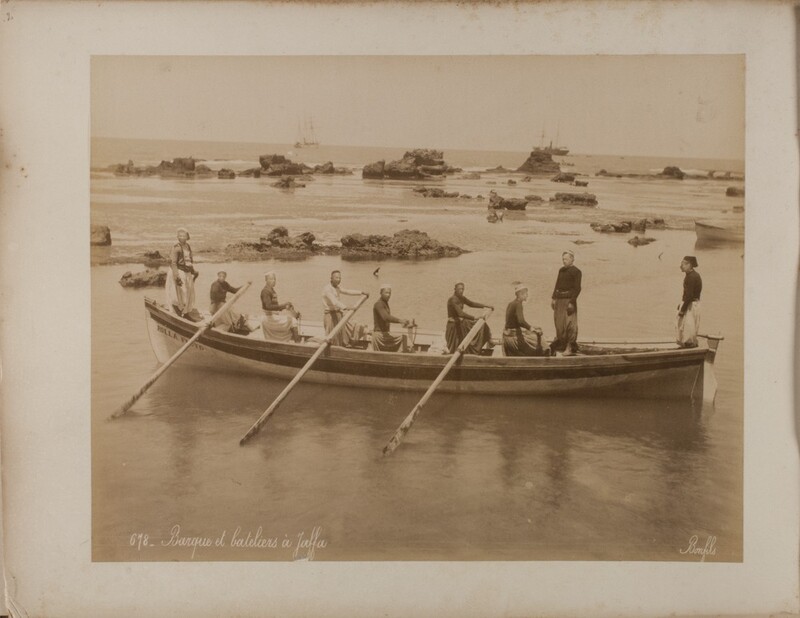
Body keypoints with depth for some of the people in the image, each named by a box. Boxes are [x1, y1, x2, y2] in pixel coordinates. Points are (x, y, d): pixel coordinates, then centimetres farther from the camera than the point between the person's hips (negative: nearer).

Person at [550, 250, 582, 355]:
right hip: (559, 299, 7)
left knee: (569, 324, -7)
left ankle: (570, 347, -3)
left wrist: (571, 302, -18)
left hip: (569, 300, -7)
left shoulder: (576, 271, -7)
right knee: (558, 322, 12)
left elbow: (577, 288, -12)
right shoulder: (561, 270, 15)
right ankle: (560, 342, 26)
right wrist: (553, 298, 13)